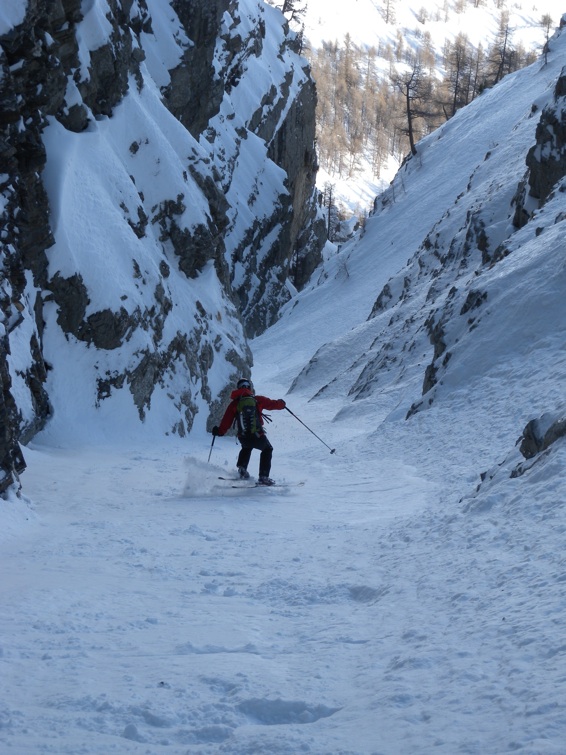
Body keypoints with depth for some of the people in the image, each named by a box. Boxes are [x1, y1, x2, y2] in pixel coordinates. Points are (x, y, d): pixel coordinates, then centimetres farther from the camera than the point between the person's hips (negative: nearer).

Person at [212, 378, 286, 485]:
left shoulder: (234, 404, 6)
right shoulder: (257, 400, 3)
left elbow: (226, 421, 5)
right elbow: (272, 404, 15)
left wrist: (219, 431, 21)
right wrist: (281, 403, 37)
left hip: (243, 437, 3)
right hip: (258, 436, -3)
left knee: (246, 448, 38)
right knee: (267, 450, 26)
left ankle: (242, 468, 21)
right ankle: (263, 477, 15)